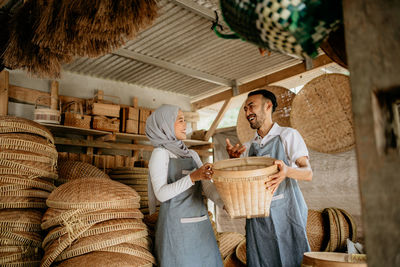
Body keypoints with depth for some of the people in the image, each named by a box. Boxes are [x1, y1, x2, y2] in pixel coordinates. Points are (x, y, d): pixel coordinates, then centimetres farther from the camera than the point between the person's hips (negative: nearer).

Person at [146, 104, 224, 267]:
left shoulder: (192, 154, 13)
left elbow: (207, 186, 4)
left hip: (200, 222, 6)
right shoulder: (160, 153, -5)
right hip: (176, 225, -6)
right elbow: (161, 194, -16)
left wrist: (225, 204, -13)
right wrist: (193, 177, -26)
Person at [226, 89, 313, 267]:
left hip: (285, 212, -4)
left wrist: (287, 171, -30)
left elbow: (308, 173, -8)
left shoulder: (288, 135, 1)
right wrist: (233, 159, -8)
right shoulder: (248, 147, 15)